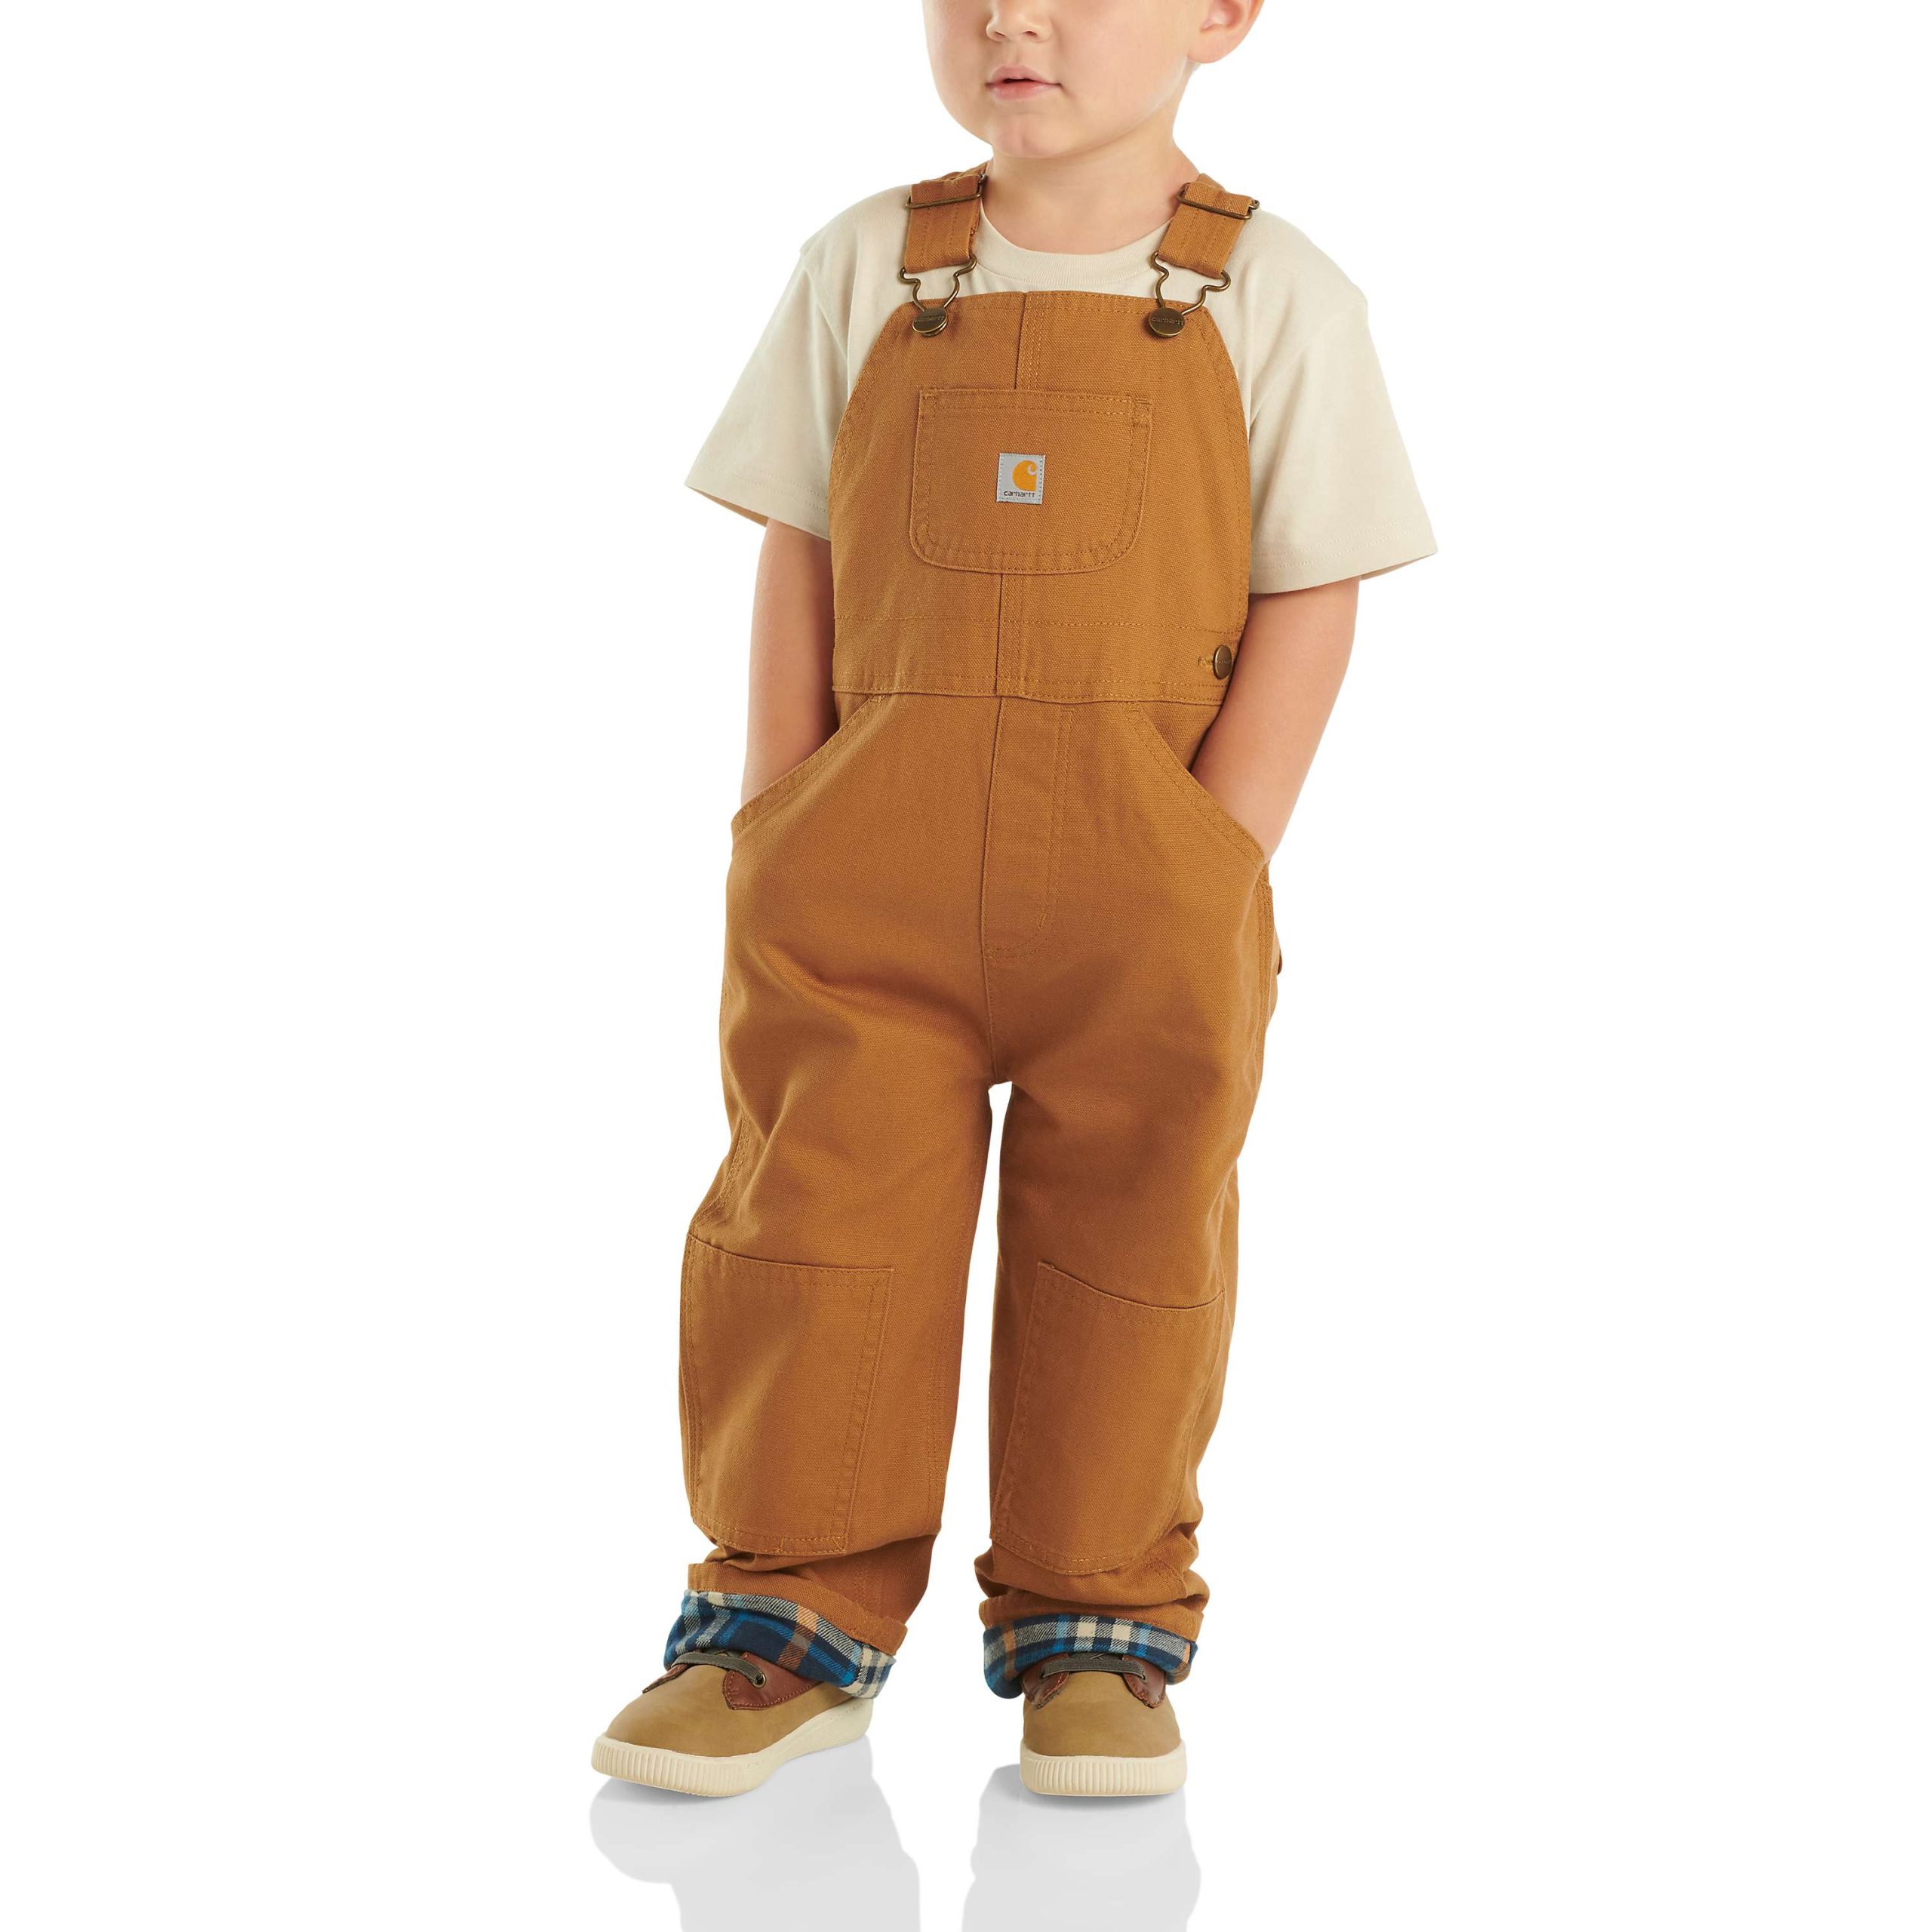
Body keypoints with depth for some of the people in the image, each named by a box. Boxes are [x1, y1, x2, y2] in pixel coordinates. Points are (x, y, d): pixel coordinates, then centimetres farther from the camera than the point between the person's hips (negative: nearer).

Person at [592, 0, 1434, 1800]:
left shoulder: (1276, 297, -1)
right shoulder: (861, 269, 5)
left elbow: (1309, 605, -2)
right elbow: (797, 567, 7)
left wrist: (1215, 877, -9)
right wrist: (782, 830, 0)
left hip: (1142, 878, -1)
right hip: (868, 866, 2)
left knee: (1127, 1234, 6)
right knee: (818, 1205, 4)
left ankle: (1097, 1624, 23)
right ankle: (796, 1614, 19)